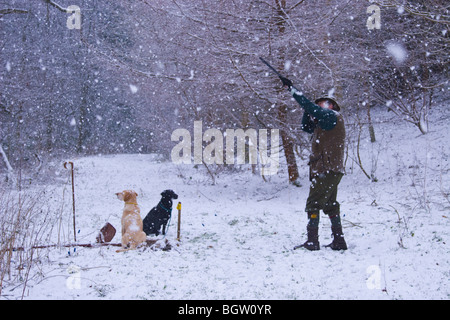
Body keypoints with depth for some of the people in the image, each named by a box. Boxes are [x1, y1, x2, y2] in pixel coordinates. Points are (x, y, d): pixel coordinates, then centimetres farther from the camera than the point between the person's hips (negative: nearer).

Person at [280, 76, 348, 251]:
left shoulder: (332, 116, -7)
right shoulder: (324, 123, 22)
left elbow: (311, 107, -17)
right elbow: (306, 127, 25)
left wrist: (292, 88, -15)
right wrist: (309, 112, 9)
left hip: (327, 170, -10)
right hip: (327, 170, 10)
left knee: (313, 204, -9)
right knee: (330, 205, 13)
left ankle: (312, 241, -9)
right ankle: (339, 241, 15)